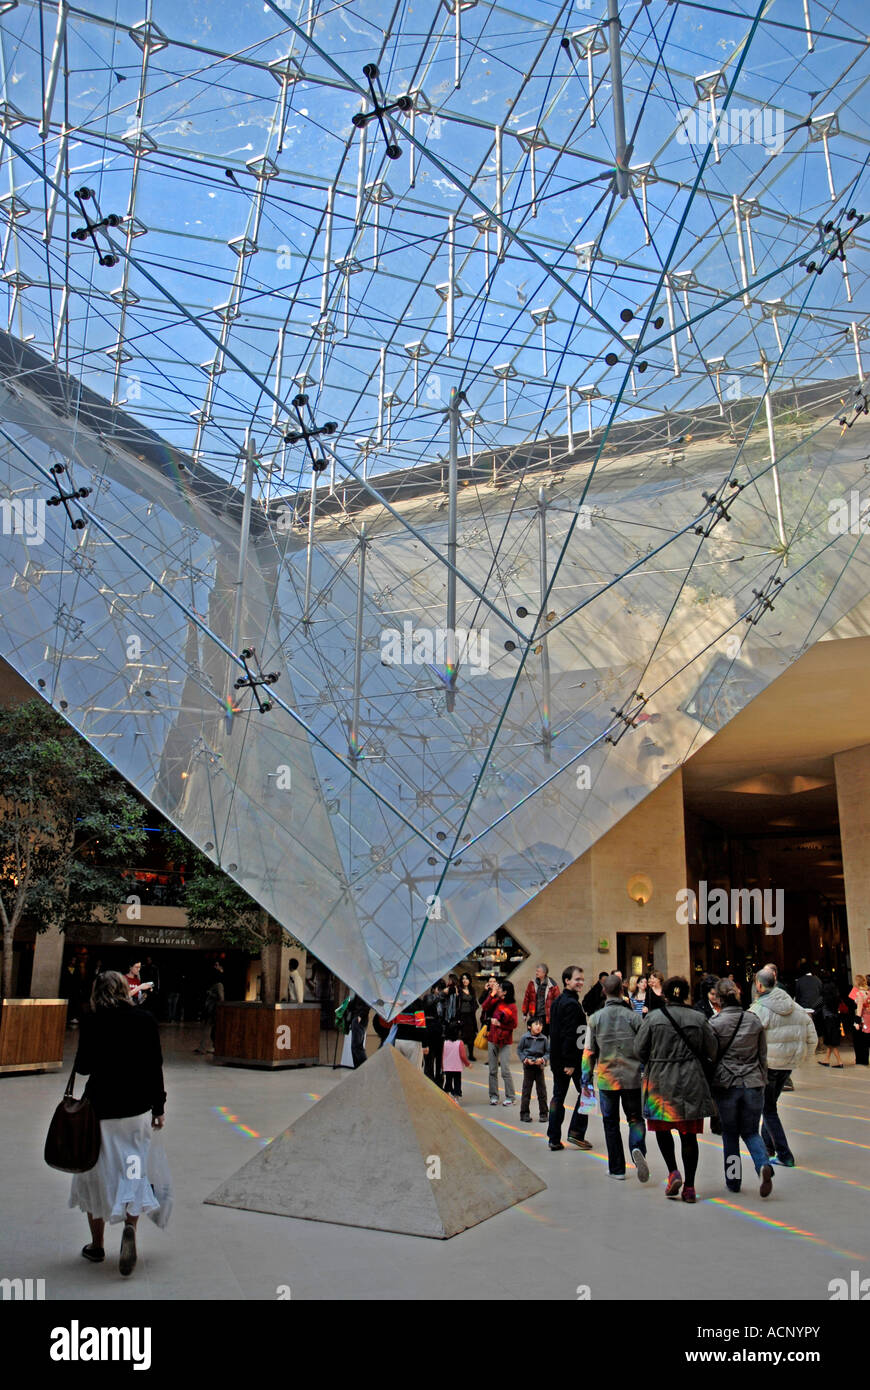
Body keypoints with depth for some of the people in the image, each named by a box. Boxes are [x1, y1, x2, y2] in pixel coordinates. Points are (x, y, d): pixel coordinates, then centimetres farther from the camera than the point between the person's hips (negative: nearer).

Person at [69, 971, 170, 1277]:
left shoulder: (91, 1022, -8)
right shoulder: (145, 1019, -3)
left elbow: (83, 1066, -5)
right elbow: (155, 1066, 0)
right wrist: (158, 1107, 8)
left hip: (100, 1108, -1)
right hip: (137, 1108, 1)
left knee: (97, 1173, 14)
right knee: (135, 1168, 12)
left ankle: (97, 1245, 23)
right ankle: (130, 1224, -12)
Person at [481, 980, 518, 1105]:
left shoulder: (512, 1006, -8)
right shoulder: (496, 1001, 4)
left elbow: (514, 1024, -9)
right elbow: (484, 1007, -11)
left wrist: (500, 1024, -14)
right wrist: (492, 994, -13)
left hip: (505, 1041, -5)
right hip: (492, 1039, 5)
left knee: (505, 1071, -6)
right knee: (493, 1070, 10)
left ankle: (510, 1097, 6)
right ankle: (493, 1096, 20)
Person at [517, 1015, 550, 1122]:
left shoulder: (544, 1038, -3)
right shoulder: (525, 1037, -6)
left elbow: (548, 1052, 3)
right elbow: (519, 1050, 2)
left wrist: (542, 1059, -14)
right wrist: (525, 1059, -11)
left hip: (539, 1066, 1)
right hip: (528, 1066, -1)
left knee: (542, 1091, 5)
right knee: (526, 1090, 5)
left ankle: (544, 1113, 16)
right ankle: (525, 1113, 14)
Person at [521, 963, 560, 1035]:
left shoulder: (552, 986, -6)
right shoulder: (532, 984, 3)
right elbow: (526, 999, 7)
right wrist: (525, 1014, 7)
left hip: (546, 1017, -3)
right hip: (533, 1016, 3)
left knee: (545, 1036, 4)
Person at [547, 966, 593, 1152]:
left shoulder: (557, 1001, 13)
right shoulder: (571, 1004, -17)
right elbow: (569, 1035, -23)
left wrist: (560, 1059, 21)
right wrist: (570, 1062, -22)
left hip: (556, 1058, 9)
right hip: (572, 1058, -9)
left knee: (558, 1095, 11)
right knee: (585, 1092, 7)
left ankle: (554, 1139, 12)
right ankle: (576, 1132, 5)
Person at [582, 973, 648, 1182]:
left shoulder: (595, 1018, -1)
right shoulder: (633, 1016, -5)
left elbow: (589, 1052, 1)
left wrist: (586, 1080, 8)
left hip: (606, 1079, 1)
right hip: (632, 1078, -1)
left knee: (611, 1123, 13)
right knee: (635, 1119, 12)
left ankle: (617, 1169, 15)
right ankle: (637, 1150, -15)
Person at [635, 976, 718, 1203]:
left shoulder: (653, 1018, -6)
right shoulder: (698, 1018, -2)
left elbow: (640, 1050, -3)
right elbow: (712, 1051, 4)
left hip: (661, 1081, -1)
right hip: (691, 1082, 1)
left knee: (662, 1128, 17)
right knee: (689, 1134, 7)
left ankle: (673, 1172, 2)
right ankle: (689, 1186, 10)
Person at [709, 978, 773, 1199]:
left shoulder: (715, 1023, -9)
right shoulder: (754, 1020, 2)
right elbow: (763, 1056, 9)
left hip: (725, 1085, -2)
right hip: (753, 1083, 3)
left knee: (730, 1134, 13)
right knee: (750, 1132, 14)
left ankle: (733, 1180, 17)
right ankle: (763, 1166, -11)